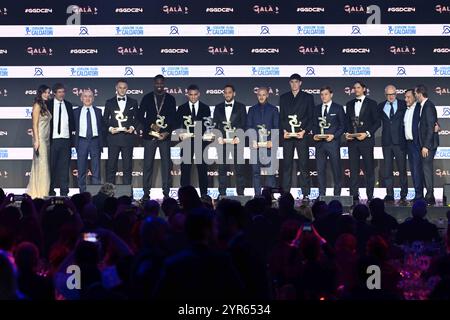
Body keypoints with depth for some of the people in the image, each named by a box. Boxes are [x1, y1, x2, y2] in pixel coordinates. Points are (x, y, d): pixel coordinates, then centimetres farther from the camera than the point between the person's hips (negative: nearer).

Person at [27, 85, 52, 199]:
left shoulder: (45, 106, 15)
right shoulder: (37, 105, -8)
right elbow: (35, 124, -13)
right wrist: (36, 140, -18)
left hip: (46, 139, 8)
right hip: (40, 138, -8)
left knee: (44, 165, 9)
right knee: (41, 164, -7)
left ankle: (43, 192, 14)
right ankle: (39, 192, -4)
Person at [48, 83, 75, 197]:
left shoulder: (68, 105, 13)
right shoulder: (48, 104, 0)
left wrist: (72, 132, 4)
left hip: (66, 139, 3)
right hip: (52, 139, -3)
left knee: (65, 166, 4)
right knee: (51, 165, 0)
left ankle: (64, 190, 7)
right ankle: (50, 190, 7)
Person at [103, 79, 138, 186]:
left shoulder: (133, 102, 11)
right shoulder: (109, 102, 10)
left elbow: (137, 118, 12)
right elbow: (105, 119, 10)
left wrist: (132, 127, -6)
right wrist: (110, 128, -8)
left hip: (128, 136, 0)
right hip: (113, 137, 0)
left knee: (127, 165, 1)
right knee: (111, 165, -1)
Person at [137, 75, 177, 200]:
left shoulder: (170, 99, 7)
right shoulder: (147, 98, 7)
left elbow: (173, 118, 5)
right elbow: (140, 116, 3)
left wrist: (167, 132, -9)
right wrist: (151, 125, -11)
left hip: (165, 136, 0)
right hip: (149, 135, 0)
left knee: (166, 164, -1)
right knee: (148, 165, -1)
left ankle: (166, 192, 4)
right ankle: (146, 193, 4)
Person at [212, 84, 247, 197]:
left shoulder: (241, 107, 7)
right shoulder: (218, 107, 13)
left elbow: (243, 124, 3)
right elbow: (215, 124, 11)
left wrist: (238, 137, -9)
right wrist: (219, 137, -3)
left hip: (236, 141, -2)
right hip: (222, 141, 2)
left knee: (239, 168, -4)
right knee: (222, 168, 2)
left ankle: (240, 193, -1)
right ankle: (222, 193, 6)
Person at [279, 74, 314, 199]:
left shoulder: (308, 97, 7)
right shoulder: (283, 97, 15)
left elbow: (311, 117, 4)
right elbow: (281, 116, 12)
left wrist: (304, 131, -9)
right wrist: (284, 130, -4)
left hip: (301, 134, -2)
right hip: (287, 135, 2)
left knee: (303, 164, -4)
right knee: (287, 165, 2)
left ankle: (305, 193, -2)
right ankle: (285, 192, 5)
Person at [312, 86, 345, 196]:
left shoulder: (338, 108, 3)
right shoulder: (317, 109, 14)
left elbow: (343, 126, 2)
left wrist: (334, 136, -11)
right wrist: (315, 135, -1)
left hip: (333, 142, -3)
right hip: (319, 143, 3)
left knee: (336, 169, 0)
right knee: (320, 169, 3)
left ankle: (337, 194, 7)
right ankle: (321, 194, 9)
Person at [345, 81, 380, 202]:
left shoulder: (371, 103, 2)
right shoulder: (350, 104, 16)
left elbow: (377, 122, -1)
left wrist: (367, 133, -12)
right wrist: (347, 133, 0)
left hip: (366, 140, -4)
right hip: (352, 141, 4)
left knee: (369, 169, 0)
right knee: (353, 169, 1)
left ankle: (370, 196, 3)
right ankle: (354, 195, 3)